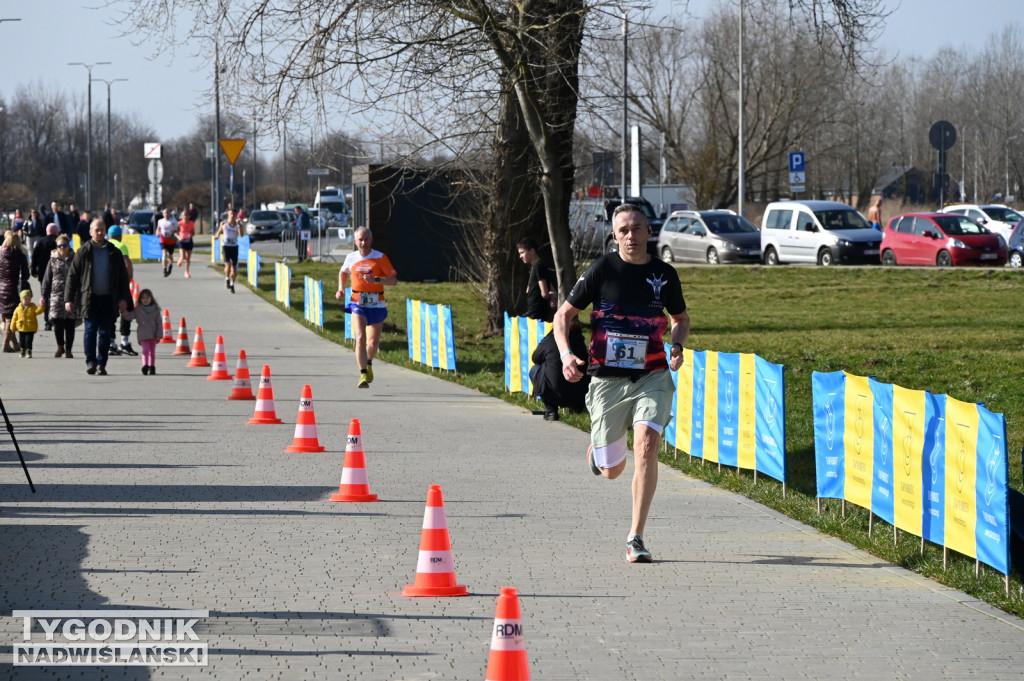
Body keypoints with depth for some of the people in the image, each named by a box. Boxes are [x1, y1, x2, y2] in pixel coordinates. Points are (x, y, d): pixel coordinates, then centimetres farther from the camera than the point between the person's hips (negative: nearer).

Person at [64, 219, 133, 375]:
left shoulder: (114, 252, 8)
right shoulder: (83, 252, 2)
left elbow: (123, 277, 12)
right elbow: (72, 276, 3)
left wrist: (123, 298, 3)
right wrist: (69, 299, -2)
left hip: (108, 299, 2)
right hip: (89, 298, -2)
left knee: (105, 332, 3)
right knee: (91, 329, -8)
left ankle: (101, 364, 9)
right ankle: (90, 361, -3)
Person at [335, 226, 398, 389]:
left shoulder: (380, 258, -7)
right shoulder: (351, 258, 1)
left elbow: (394, 280, -10)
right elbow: (343, 272, 23)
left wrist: (376, 279, -25)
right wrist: (341, 288, 7)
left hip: (377, 304, 0)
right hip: (358, 303, 0)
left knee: (373, 341, 14)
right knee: (360, 337, -19)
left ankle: (369, 364, 45)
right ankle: (363, 374, -18)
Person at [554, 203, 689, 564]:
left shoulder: (664, 274, 3)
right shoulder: (602, 270, -5)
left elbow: (681, 318, 21)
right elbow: (563, 314, 2)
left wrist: (677, 346, 0)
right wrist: (566, 354, -14)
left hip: (652, 377, 1)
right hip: (607, 379, -1)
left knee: (646, 444, -23)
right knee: (612, 470, 6)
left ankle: (636, 538, -16)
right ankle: (597, 449, 48)